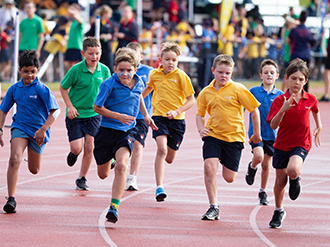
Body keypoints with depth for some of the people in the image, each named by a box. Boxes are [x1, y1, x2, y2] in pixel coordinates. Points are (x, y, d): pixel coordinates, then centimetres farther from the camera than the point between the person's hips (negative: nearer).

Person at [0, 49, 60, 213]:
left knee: (34, 170, 12)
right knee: (15, 159, -25)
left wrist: (43, 129, -26)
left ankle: (34, 153, 52)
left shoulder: (41, 89, -13)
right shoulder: (14, 89, 1)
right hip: (20, 127, 1)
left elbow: (55, 111, -18)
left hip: (38, 131, -1)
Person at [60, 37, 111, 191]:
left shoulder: (104, 70, -4)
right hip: (76, 114, -2)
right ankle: (73, 153, 32)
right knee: (77, 148, -7)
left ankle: (82, 179, 14)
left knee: (89, 147, -2)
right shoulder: (76, 70, -14)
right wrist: (70, 106, -10)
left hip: (94, 114, 3)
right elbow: (63, 87, -2)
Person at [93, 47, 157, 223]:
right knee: (103, 174, 12)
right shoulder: (109, 84, -16)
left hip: (126, 132, 1)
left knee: (121, 165, -26)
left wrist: (145, 116, 21)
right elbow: (97, 107, -10)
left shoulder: (138, 83, -2)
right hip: (107, 130, -1)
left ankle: (114, 207, -25)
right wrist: (118, 116, -19)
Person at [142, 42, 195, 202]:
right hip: (159, 116, 0)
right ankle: (159, 188, -25)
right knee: (162, 149, -23)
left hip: (177, 120, 0)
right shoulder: (154, 74, 0)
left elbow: (191, 100, -8)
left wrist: (177, 112, -21)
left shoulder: (181, 76, -9)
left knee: (169, 159, 8)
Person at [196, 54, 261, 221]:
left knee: (229, 178, 1)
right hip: (213, 135, 2)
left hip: (234, 137, -2)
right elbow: (200, 114, 16)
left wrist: (256, 134, 1)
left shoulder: (238, 90, -9)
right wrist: (201, 129, -3)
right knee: (209, 167, -21)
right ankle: (214, 208, -13)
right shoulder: (206, 92, 2)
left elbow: (254, 109, -3)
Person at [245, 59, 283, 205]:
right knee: (258, 156, -24)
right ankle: (252, 167, 13)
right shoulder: (253, 91, -4)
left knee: (266, 165, 8)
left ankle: (262, 192, 27)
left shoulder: (280, 95, -1)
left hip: (271, 134, 2)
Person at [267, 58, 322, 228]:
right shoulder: (280, 100, -11)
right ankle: (279, 211, 34)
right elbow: (273, 125, -21)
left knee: (292, 170, -30)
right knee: (280, 180, 10)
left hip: (301, 144, -1)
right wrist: (283, 109, -34)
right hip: (282, 145, 1)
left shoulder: (310, 99, -5)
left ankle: (295, 179, 8)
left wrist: (318, 126, 29)